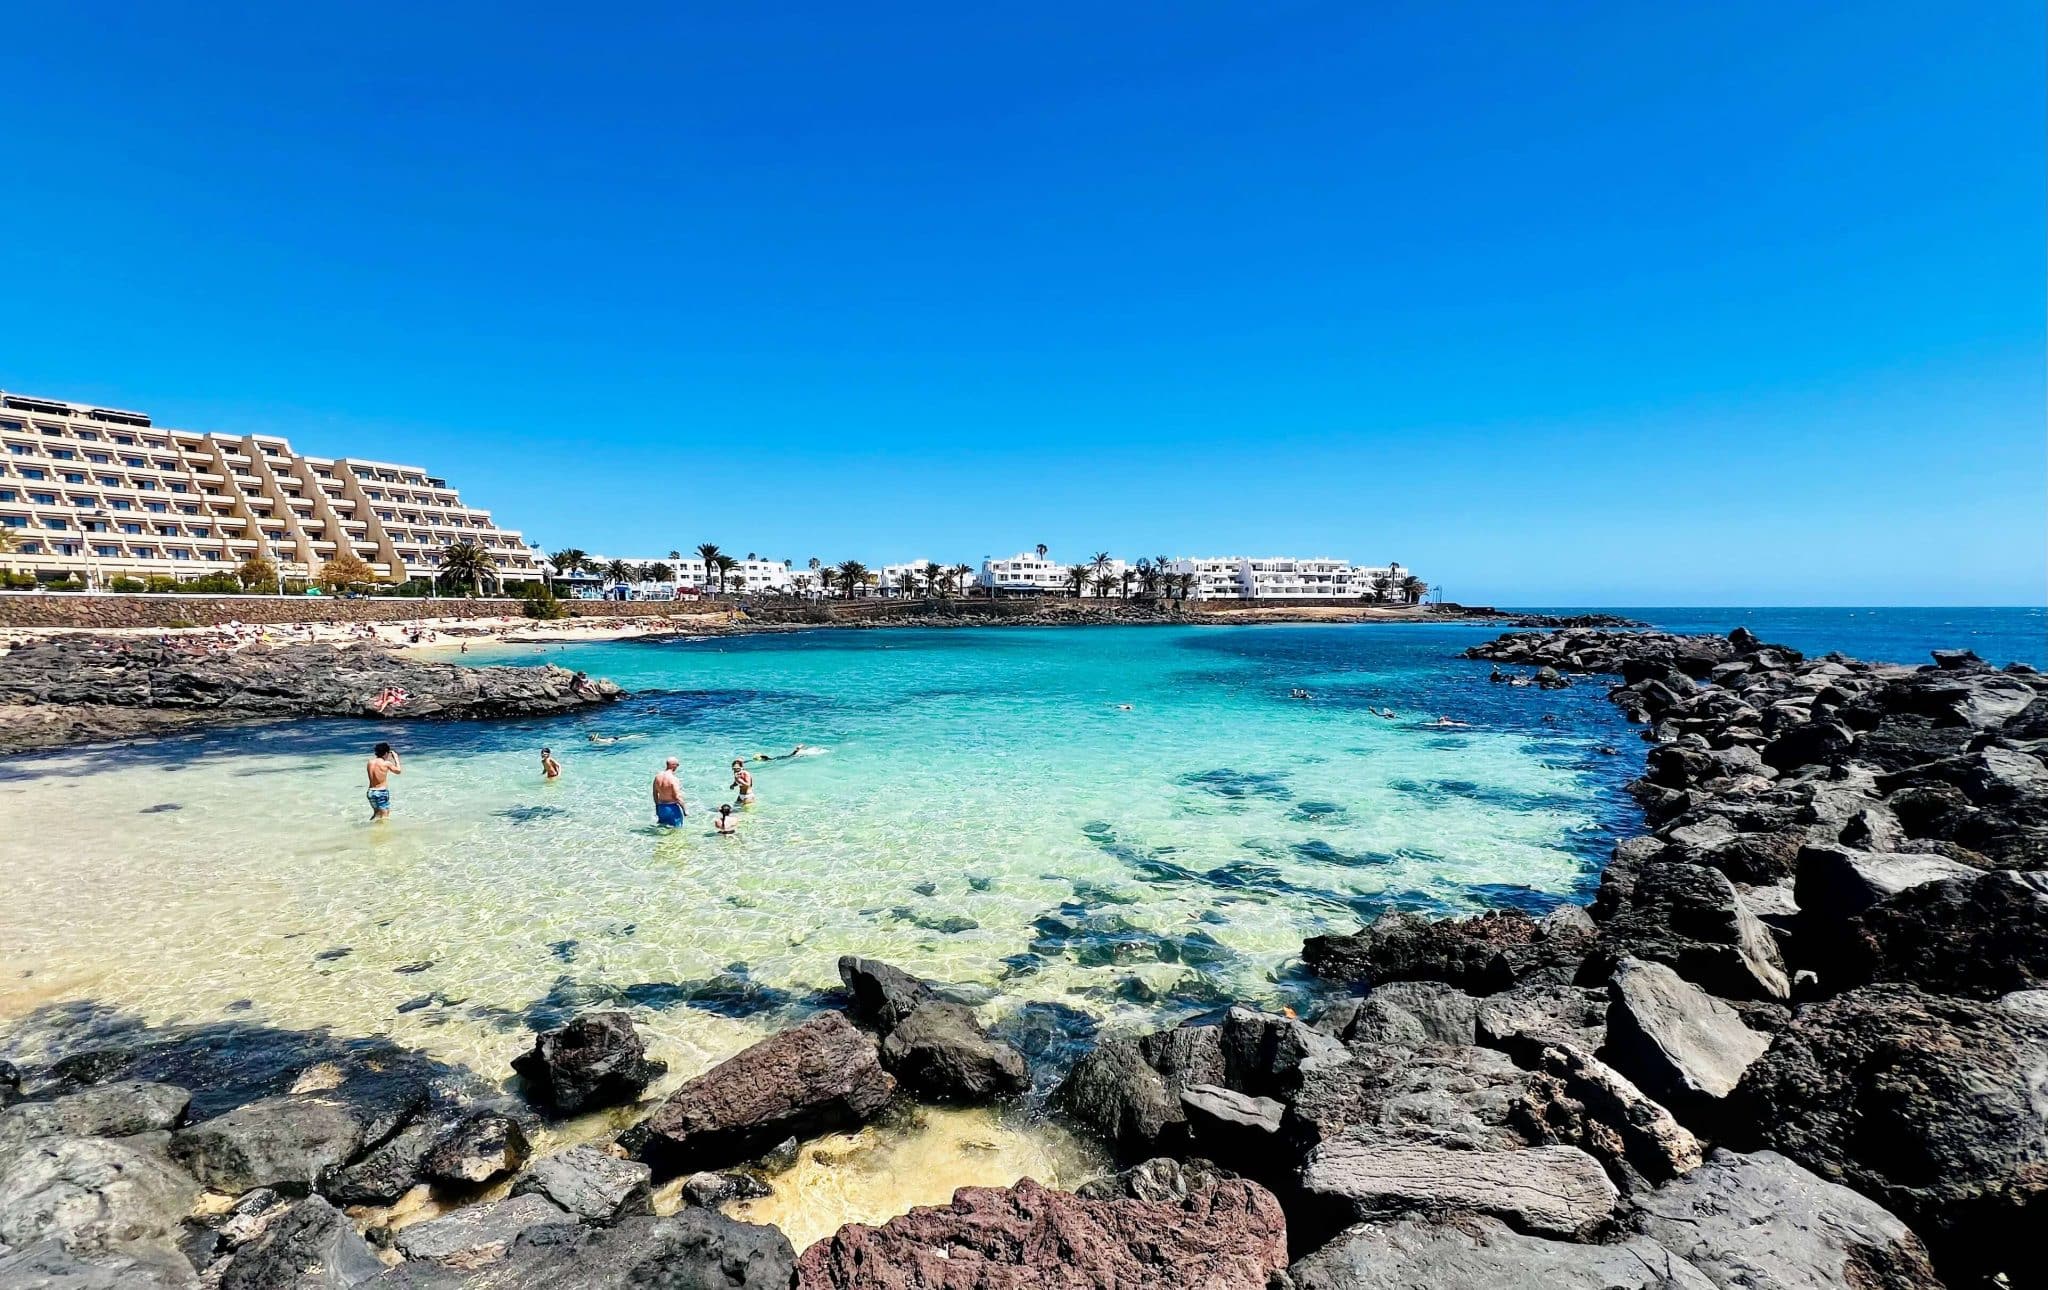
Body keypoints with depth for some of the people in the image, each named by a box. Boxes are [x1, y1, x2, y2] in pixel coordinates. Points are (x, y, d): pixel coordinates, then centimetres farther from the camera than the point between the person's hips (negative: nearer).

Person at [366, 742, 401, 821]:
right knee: (385, 815, -2)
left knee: (377, 812, 25)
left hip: (371, 792, 6)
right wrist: (396, 758, 15)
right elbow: (398, 771, 4)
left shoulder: (370, 763, 4)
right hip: (382, 792, -6)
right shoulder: (387, 763, -12)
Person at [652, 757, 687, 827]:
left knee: (662, 828, 22)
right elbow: (677, 797, -19)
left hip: (661, 808, 7)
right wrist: (685, 809, -10)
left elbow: (655, 794, 11)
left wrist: (657, 808, 22)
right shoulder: (673, 779, -21)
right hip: (672, 808, -7)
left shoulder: (657, 777, 1)